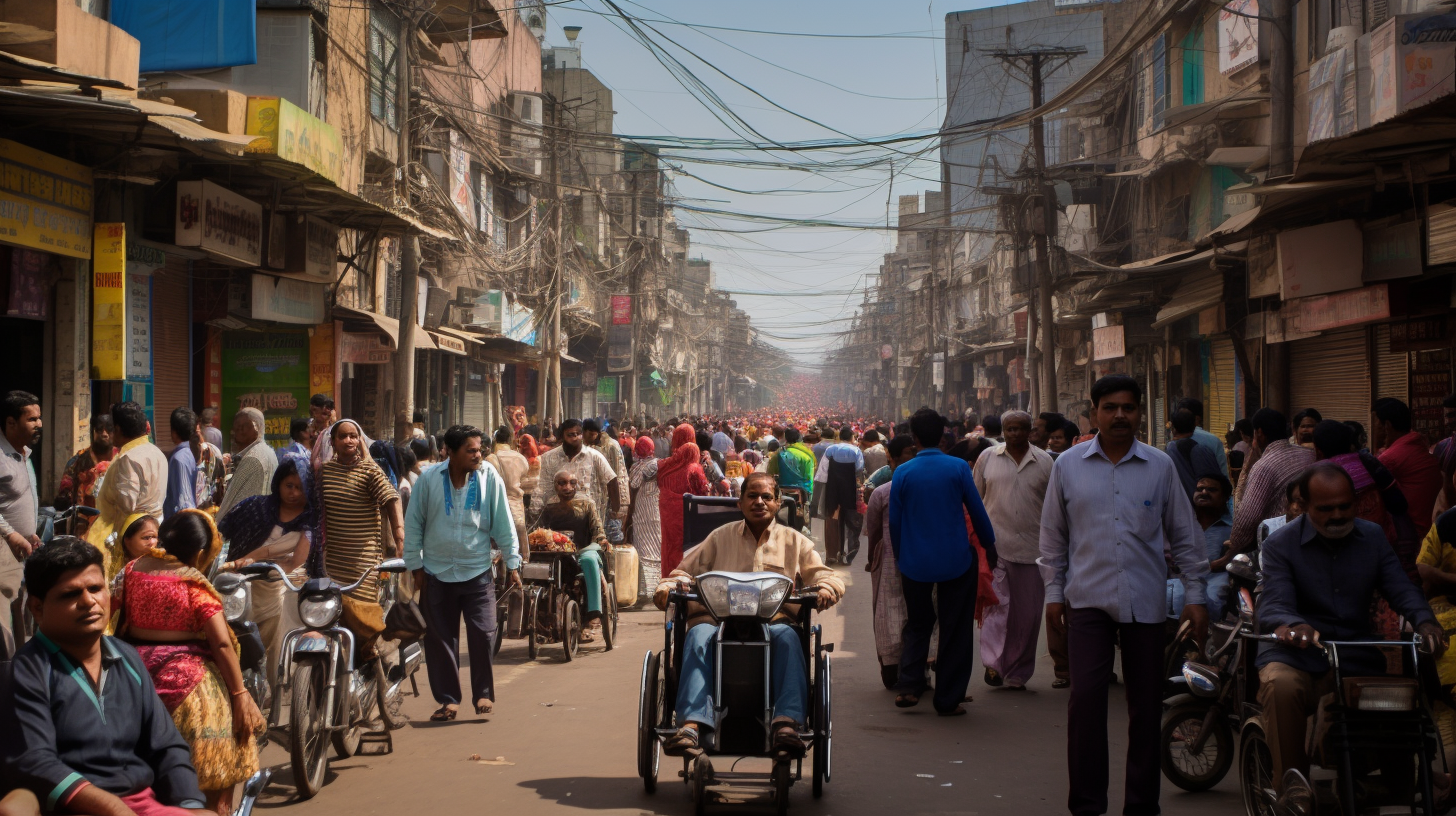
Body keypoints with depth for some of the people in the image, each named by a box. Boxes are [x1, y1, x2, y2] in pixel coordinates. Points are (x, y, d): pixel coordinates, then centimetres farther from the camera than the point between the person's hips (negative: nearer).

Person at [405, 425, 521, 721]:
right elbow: (413, 524, 4)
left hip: (478, 572, -1)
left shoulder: (489, 477, -4)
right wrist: (416, 566, 5)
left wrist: (512, 563, 3)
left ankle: (483, 694, 8)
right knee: (439, 638, 6)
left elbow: (503, 522, 2)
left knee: (483, 633, -8)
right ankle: (447, 699, 17)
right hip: (437, 573, 1)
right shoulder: (429, 478, -4)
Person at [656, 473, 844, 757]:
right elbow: (685, 572, 23)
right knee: (698, 637, -34)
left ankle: (786, 723, -48)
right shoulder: (721, 537, 25)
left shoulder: (794, 541, 23)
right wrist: (667, 587, -1)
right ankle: (692, 723, -47)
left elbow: (826, 576, 15)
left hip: (774, 622, 0)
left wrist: (826, 589, -10)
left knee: (788, 638, -36)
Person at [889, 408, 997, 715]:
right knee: (955, 631, 9)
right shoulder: (958, 468, -9)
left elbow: (895, 520, 2)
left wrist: (900, 559, 16)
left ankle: (908, 686, 4)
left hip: (915, 563, 2)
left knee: (918, 625, 19)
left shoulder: (902, 473, -5)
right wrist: (989, 546, 15)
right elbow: (977, 511, -2)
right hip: (956, 560, -1)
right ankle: (948, 699, 9)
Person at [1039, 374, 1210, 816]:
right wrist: (1054, 590, 10)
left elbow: (1184, 535, 10)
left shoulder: (1160, 466, 4)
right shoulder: (1068, 465, 4)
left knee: (1146, 706, 5)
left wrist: (1195, 594, 7)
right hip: (1089, 600, -1)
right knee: (1085, 697, -12)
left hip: (1146, 602, 1)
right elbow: (1053, 535, 12)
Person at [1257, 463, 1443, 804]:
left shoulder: (1373, 537, 13)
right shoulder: (1281, 543, 0)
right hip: (1296, 654, -3)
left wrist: (1425, 621, -21)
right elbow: (1273, 604, -14)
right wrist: (1290, 625, -39)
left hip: (1356, 658, 3)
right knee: (1281, 686, -36)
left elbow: (1400, 588, 2)